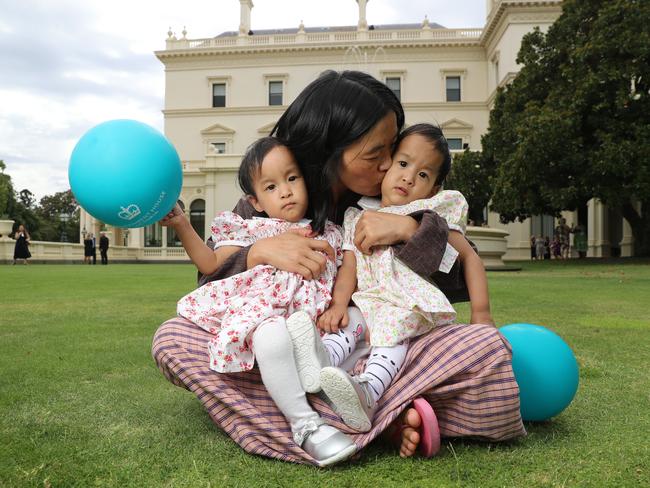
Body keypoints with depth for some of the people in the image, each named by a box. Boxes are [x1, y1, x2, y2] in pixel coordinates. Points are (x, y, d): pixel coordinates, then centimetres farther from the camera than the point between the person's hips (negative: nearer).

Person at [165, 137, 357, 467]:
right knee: (270, 334, -37)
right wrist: (181, 225, 9)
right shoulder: (250, 230, 19)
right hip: (265, 313, -3)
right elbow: (211, 264, 17)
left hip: (315, 319, 4)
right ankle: (304, 423, -31)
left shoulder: (328, 232, 24)